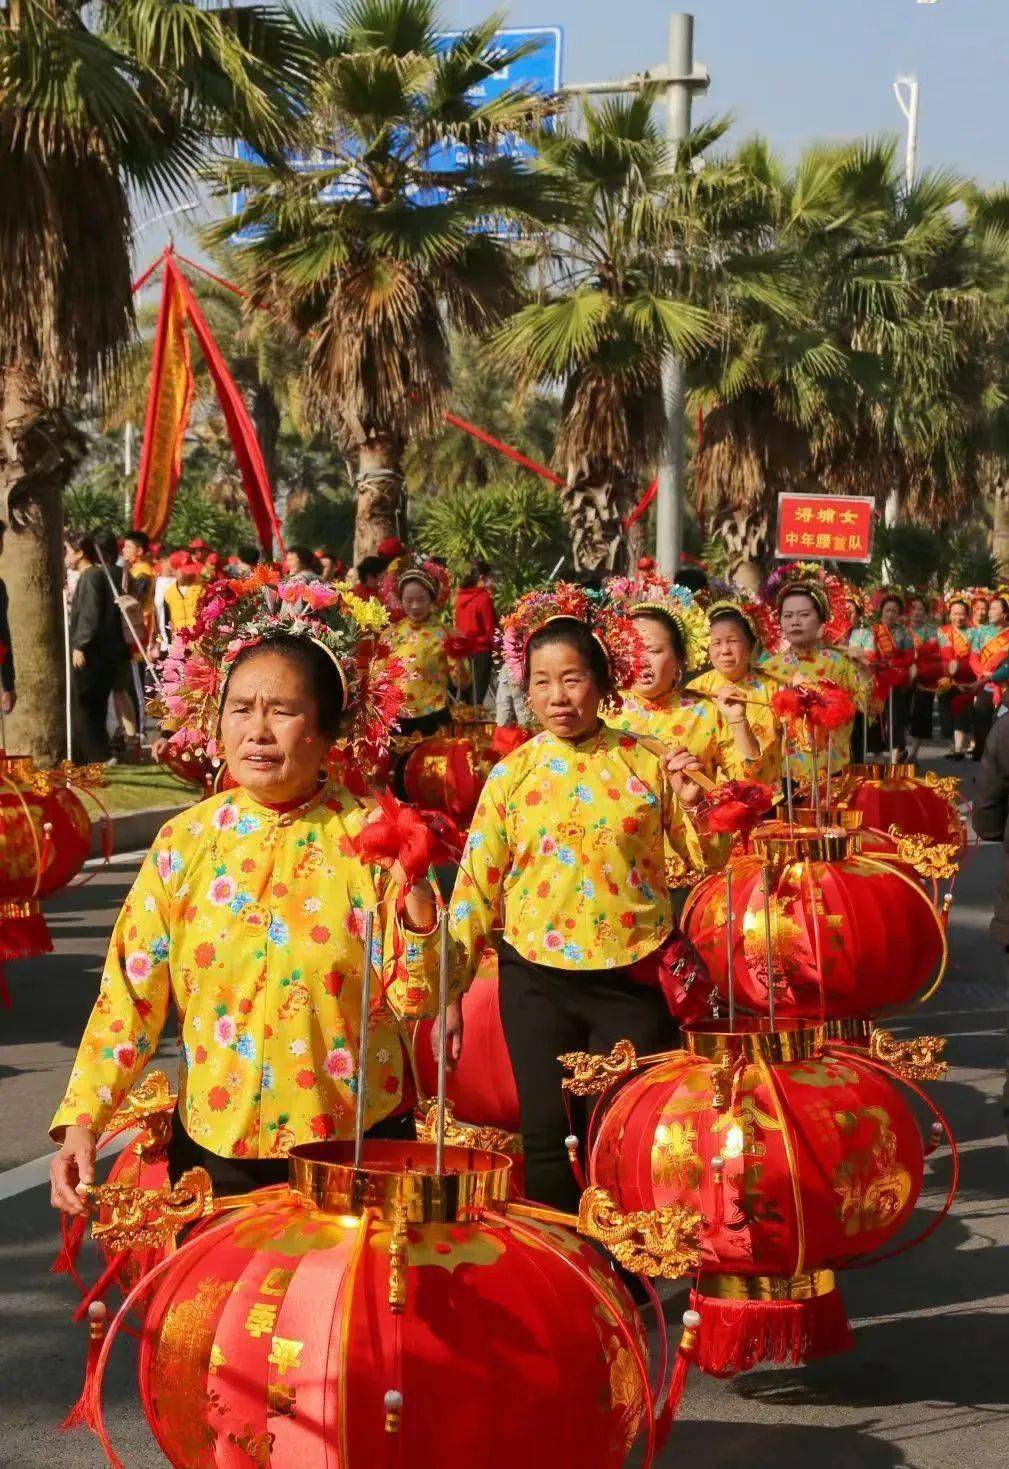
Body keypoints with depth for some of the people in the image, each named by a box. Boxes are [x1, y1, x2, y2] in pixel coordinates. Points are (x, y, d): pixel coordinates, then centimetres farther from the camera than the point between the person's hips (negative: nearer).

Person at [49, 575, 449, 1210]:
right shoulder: (184, 843, -2)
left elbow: (413, 1001, -7)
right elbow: (130, 996, 0)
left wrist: (417, 903, -23)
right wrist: (82, 1119, -9)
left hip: (357, 1144, -1)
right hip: (216, 1147, 2)